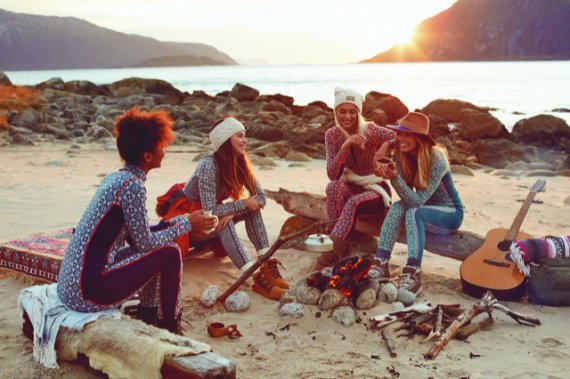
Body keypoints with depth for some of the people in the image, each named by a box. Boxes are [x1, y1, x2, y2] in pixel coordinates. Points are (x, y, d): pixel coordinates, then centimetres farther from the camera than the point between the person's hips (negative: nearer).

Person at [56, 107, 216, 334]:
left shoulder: (115, 177, 10)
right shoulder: (132, 186, -18)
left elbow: (136, 236, 15)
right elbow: (144, 242, -12)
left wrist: (182, 222, 14)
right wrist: (186, 224, 0)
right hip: (88, 292, -10)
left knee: (157, 249, 19)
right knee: (170, 254, -4)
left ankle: (148, 315, 29)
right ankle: (169, 328, 10)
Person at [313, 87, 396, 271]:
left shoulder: (371, 131, -13)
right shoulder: (332, 135, -5)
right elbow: (332, 175, -14)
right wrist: (344, 147, -29)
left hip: (376, 189, -2)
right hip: (351, 186, 3)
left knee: (353, 203, -33)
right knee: (333, 187, -30)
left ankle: (326, 259, -33)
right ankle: (341, 250, -30)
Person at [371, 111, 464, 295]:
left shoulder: (437, 161, -26)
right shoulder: (401, 155, -9)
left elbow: (417, 200, -29)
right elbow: (406, 199, -15)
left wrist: (395, 178, -42)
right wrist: (386, 171, -32)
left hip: (451, 213, -5)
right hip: (425, 209, 5)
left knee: (414, 212, -34)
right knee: (397, 207, -25)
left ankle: (412, 275, -40)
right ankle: (381, 264, -30)